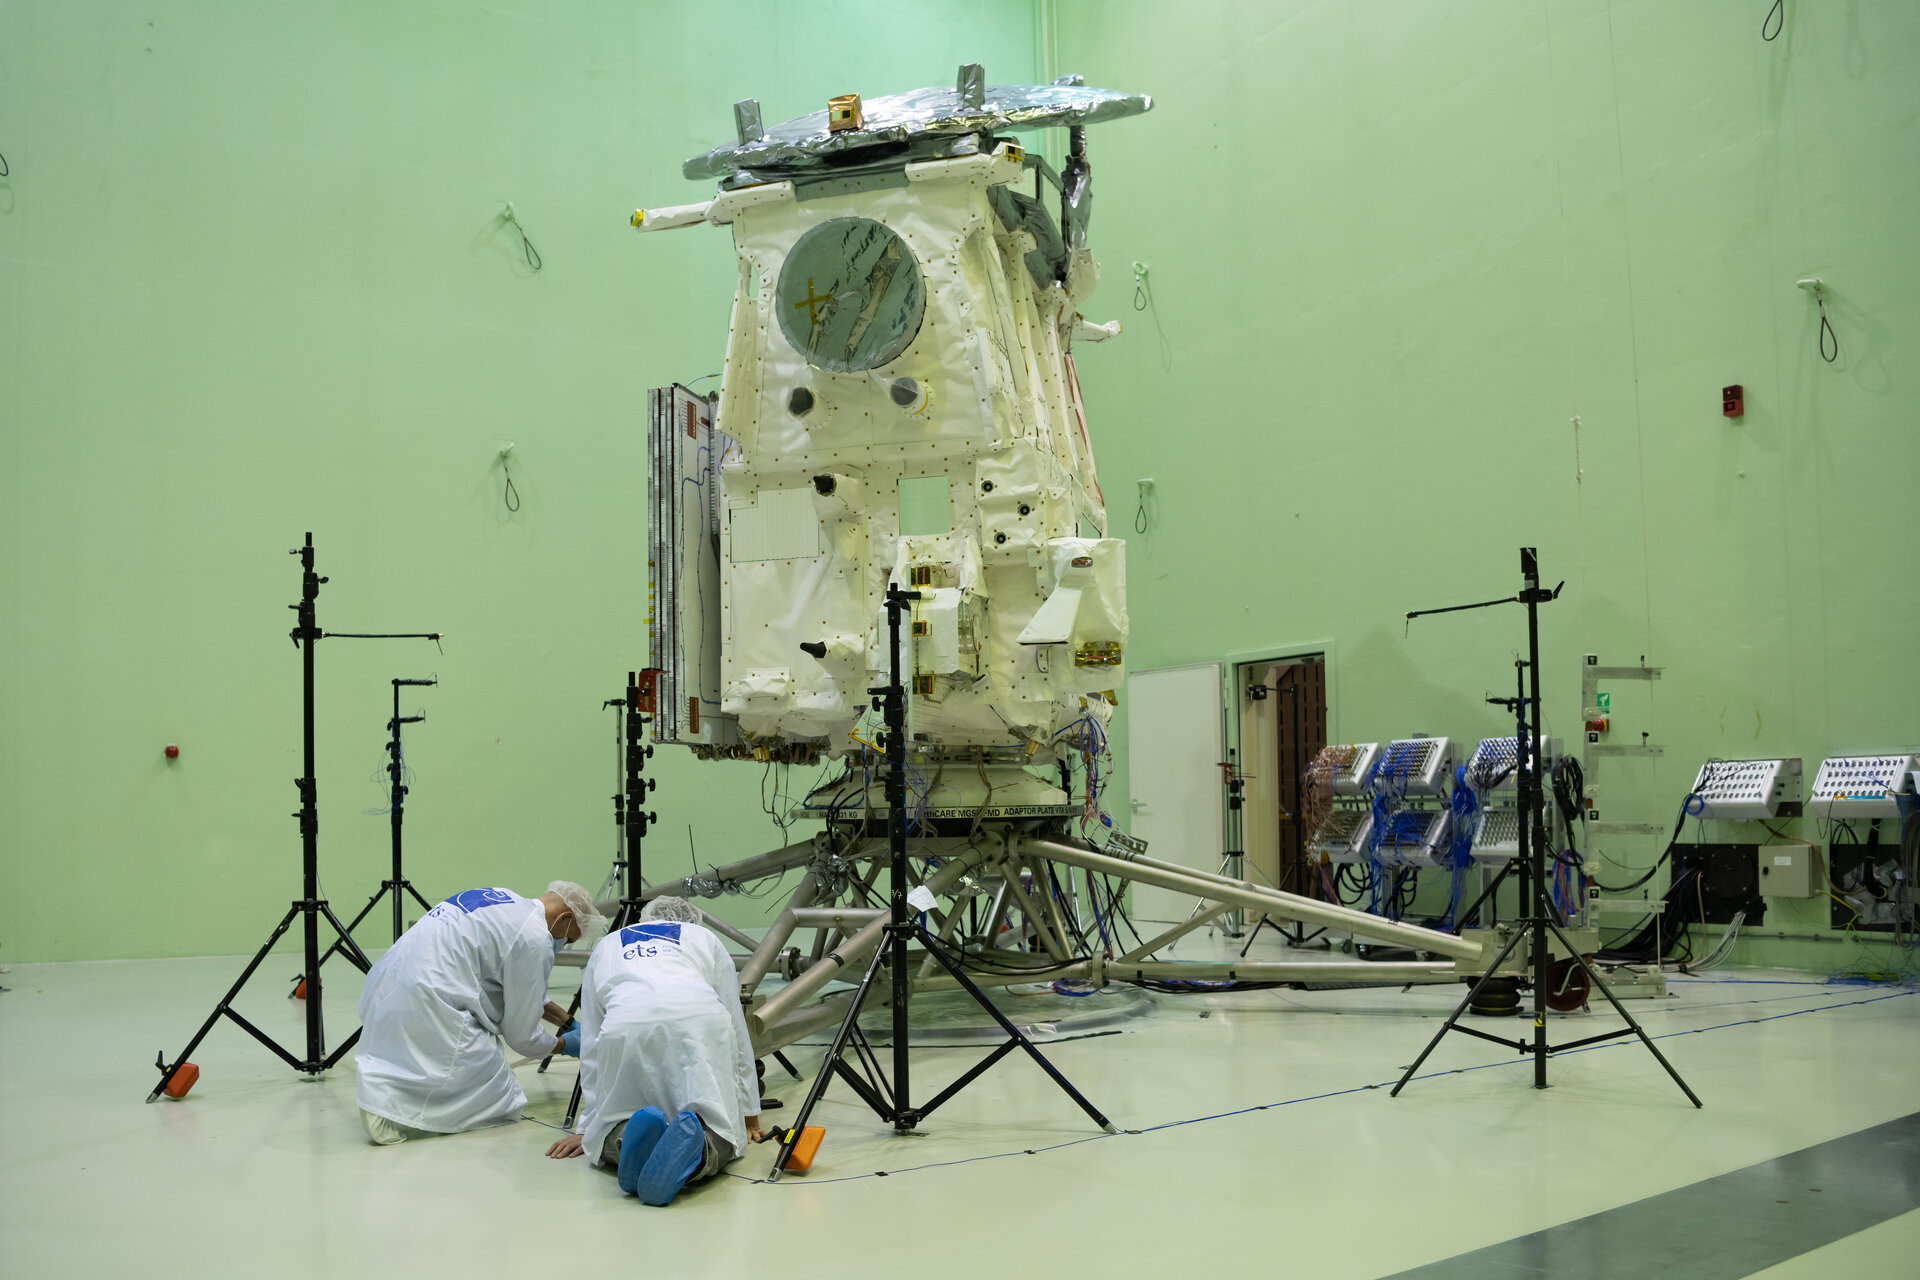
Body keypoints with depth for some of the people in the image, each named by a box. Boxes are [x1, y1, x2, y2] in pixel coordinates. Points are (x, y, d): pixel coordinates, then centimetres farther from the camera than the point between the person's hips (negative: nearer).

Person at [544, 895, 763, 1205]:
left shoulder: (605, 947, 40)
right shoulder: (706, 938, 37)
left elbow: (590, 1049, 40)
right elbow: (738, 1033, 37)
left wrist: (588, 1129, 47)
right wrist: (749, 1114, 46)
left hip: (626, 1028, 1)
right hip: (700, 1021, -1)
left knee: (608, 1137, 15)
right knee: (723, 1137, 5)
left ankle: (629, 1137, -19)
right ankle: (693, 1150, -29)